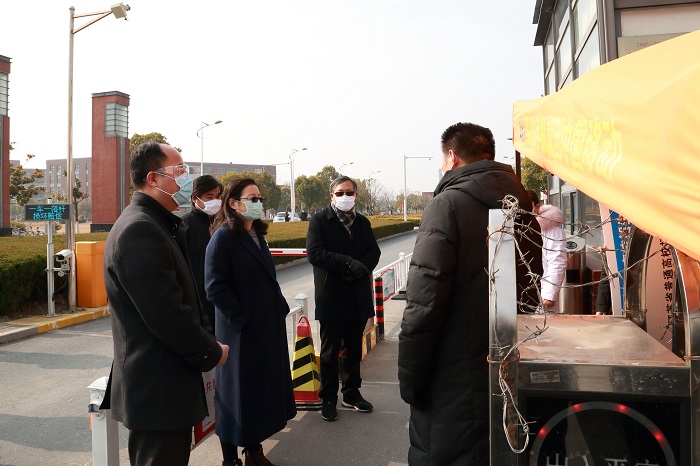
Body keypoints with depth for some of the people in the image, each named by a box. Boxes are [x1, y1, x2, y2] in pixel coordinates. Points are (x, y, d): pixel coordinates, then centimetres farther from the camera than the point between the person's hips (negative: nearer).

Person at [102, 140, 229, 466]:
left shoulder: (154, 225, 14)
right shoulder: (139, 230, -21)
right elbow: (167, 314, -25)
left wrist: (206, 339, 6)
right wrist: (212, 353, -12)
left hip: (167, 385, 10)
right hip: (156, 390, -10)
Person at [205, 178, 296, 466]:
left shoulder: (257, 235, 11)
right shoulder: (223, 237, -13)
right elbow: (215, 288, -19)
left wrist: (281, 308, 8)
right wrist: (242, 320, -18)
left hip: (269, 329, 8)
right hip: (241, 332, -8)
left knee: (263, 390, 16)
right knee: (238, 394, 4)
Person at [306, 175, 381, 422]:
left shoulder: (363, 223, 12)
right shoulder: (319, 221, -3)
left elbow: (374, 252, 5)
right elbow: (314, 253, -15)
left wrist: (360, 268, -15)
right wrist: (348, 263, -21)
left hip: (358, 298, 5)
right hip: (331, 298, -4)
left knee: (354, 350, 15)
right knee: (330, 351, 5)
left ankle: (352, 393, 29)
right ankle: (328, 399, 16)